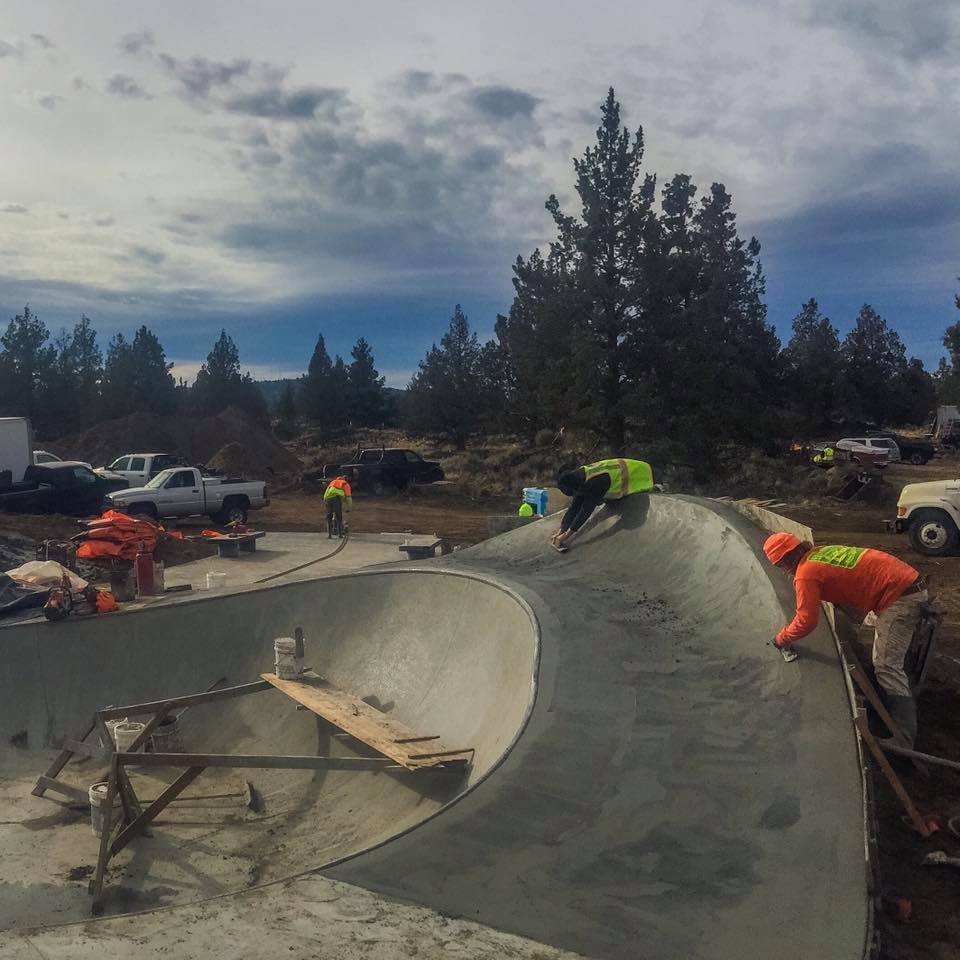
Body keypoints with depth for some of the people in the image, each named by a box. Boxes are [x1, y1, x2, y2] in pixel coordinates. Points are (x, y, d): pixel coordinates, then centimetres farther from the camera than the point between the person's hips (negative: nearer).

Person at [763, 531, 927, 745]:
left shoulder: (806, 574, -15)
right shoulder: (820, 552, 12)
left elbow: (806, 621, -13)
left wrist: (781, 638, 5)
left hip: (900, 596, -10)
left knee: (887, 667, -11)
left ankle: (905, 738, -13)